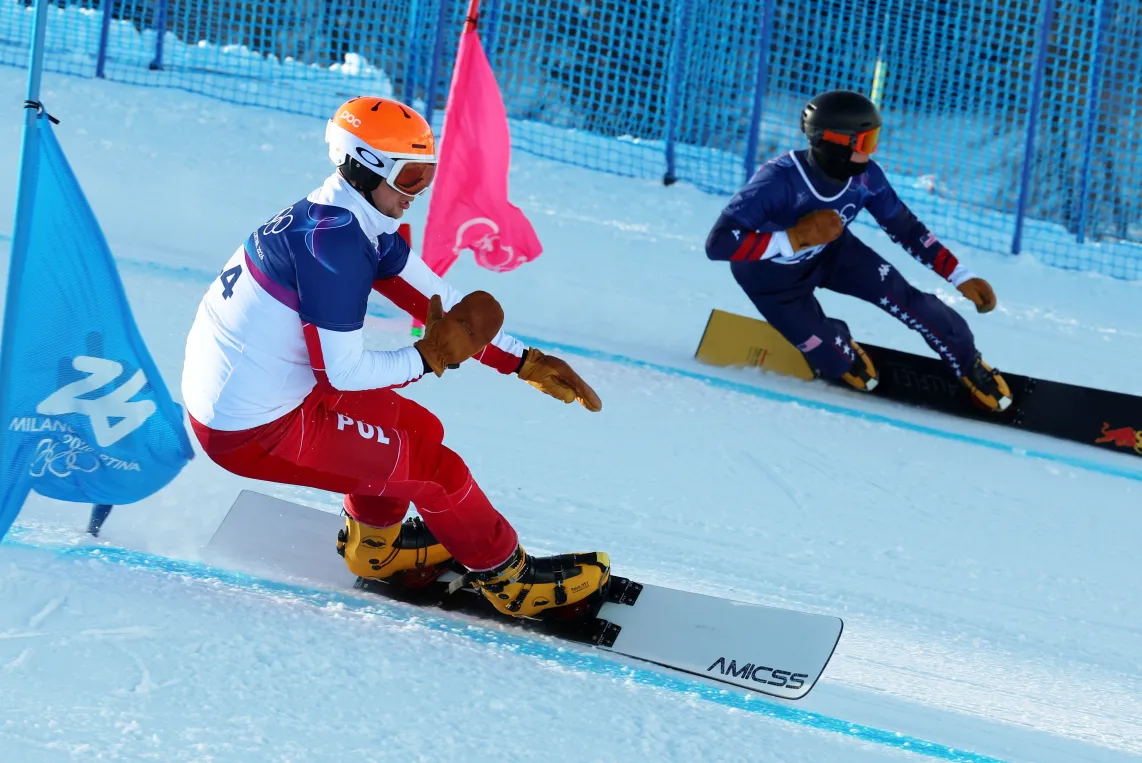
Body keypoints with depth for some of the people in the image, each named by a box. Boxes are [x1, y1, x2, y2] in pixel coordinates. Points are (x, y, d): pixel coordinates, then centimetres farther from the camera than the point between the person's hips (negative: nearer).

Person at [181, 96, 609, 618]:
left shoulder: (360, 222, 5)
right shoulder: (335, 242, -25)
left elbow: (440, 304, 9)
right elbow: (344, 371, -23)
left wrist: (529, 364, 4)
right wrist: (432, 356, -10)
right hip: (255, 433, -9)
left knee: (410, 425, 23)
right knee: (432, 465, 0)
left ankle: (373, 544, 38)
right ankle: (509, 579, 17)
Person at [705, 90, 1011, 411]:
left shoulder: (865, 176, -24)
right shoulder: (778, 180, -40)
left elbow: (906, 227, -8)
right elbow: (719, 243, -41)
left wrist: (962, 276, -10)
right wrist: (796, 238, -45)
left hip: (830, 252, 4)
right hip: (773, 276, -4)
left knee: (902, 297, -14)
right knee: (838, 362, -10)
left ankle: (970, 367, 9)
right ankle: (842, 350, 28)